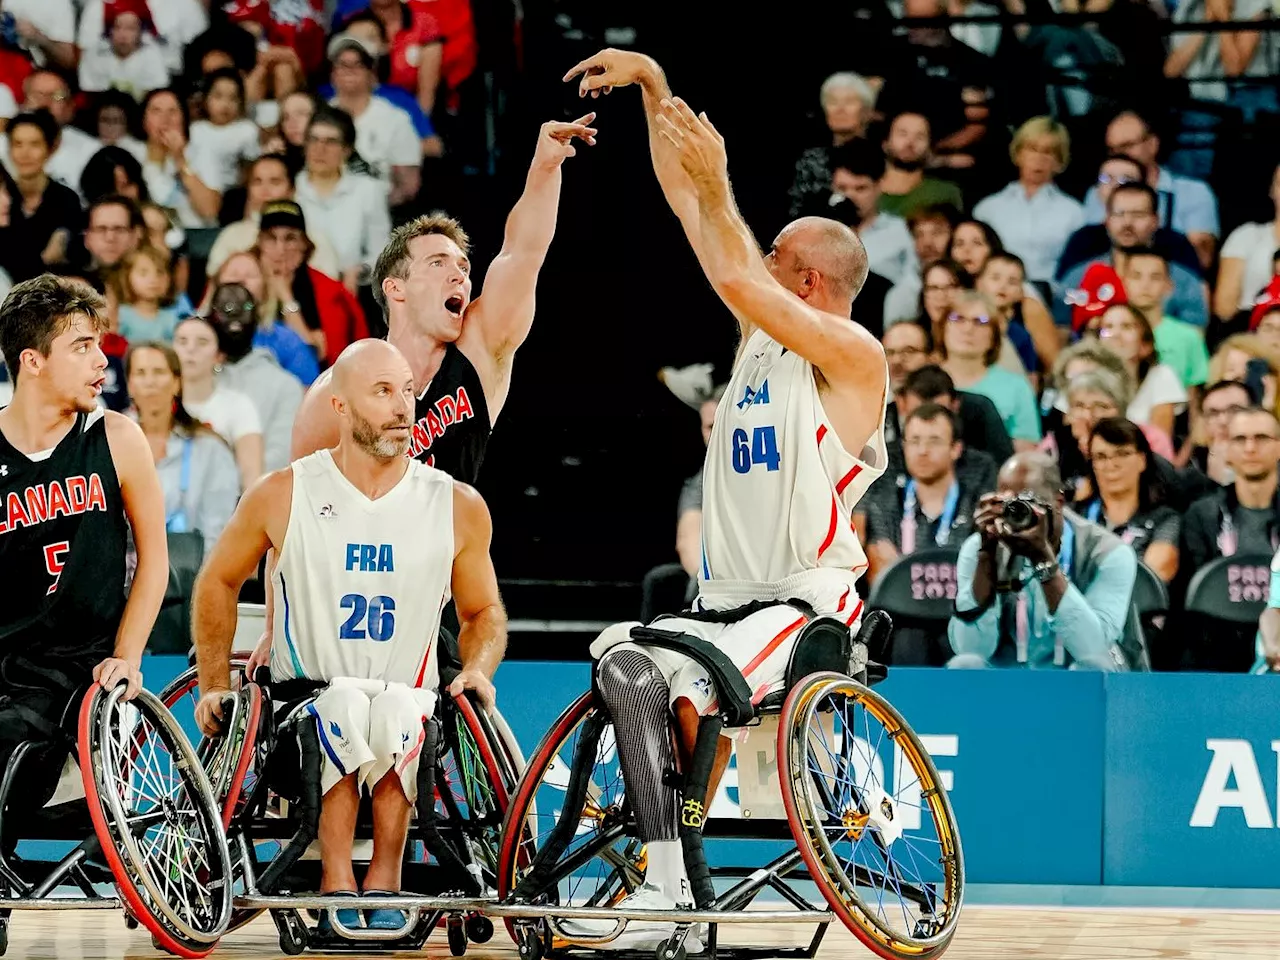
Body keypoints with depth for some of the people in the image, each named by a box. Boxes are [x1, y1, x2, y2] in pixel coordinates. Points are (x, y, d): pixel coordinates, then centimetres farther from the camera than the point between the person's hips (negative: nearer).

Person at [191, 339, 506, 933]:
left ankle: (382, 879, -29)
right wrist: (214, 687, 9)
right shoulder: (281, 497, 0)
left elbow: (483, 611, 17)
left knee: (394, 715, -36)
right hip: (301, 700, -1)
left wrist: (477, 670, -4)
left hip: (409, 702, 1)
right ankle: (338, 884, -34)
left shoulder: (457, 507, 3)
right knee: (346, 704, -36)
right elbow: (218, 582, 15)